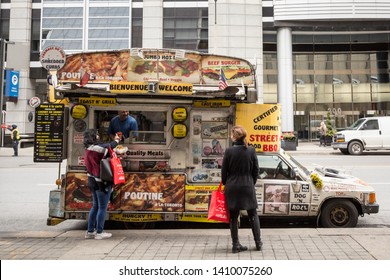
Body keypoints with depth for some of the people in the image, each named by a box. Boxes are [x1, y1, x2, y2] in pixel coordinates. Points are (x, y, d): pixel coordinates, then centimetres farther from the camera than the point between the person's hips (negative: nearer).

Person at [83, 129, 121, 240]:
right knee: (102, 207, 0)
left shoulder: (88, 150, 12)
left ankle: (90, 231, 23)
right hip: (101, 182, -10)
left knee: (95, 206, 17)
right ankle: (99, 232, 8)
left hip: (93, 181, 10)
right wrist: (116, 140, 10)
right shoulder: (96, 148, -18)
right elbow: (109, 146, -11)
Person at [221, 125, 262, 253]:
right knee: (253, 215, 15)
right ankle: (258, 243, 20)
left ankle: (236, 244, 13)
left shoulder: (229, 151, -9)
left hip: (232, 188, -1)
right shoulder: (251, 150, -4)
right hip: (248, 187, 1)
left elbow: (224, 171, -3)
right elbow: (256, 170, 2)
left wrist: (225, 184, 12)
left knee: (233, 217, 8)